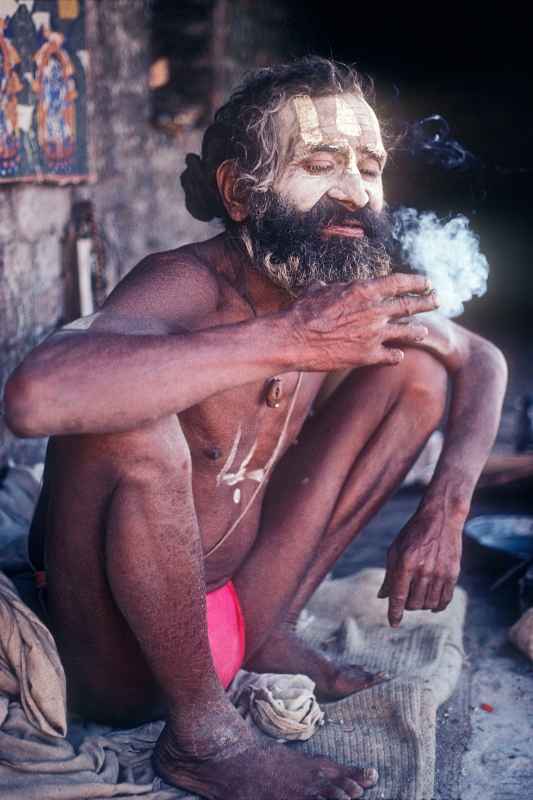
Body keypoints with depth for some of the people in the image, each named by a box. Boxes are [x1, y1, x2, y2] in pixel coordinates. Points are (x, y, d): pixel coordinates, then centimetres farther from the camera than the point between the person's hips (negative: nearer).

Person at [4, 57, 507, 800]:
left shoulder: (350, 297, -6)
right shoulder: (188, 286, -26)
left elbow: (483, 363, 11)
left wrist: (446, 507, -7)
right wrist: (286, 340, -42)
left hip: (226, 604, 6)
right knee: (130, 422, -35)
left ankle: (266, 630, 4)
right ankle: (204, 732, -14)